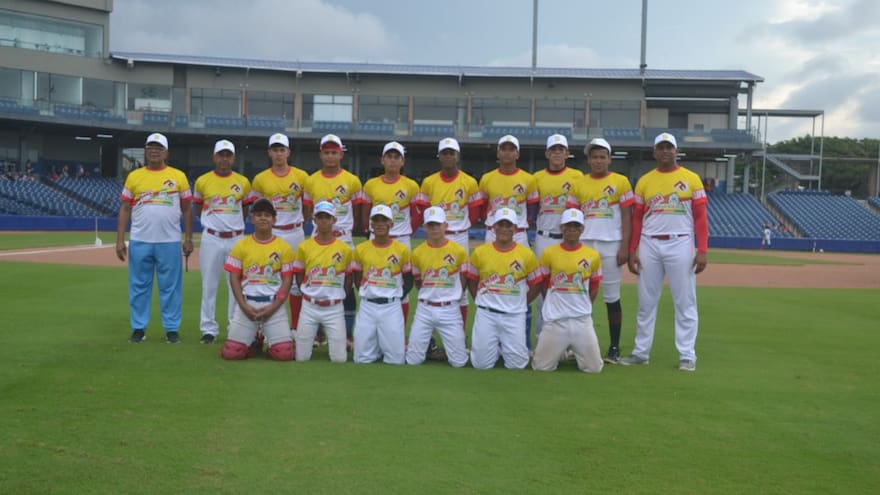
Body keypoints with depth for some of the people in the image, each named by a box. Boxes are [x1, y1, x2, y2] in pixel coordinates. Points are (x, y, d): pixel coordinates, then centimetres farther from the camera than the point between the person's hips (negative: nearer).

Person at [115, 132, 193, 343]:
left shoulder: (178, 176, 5)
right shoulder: (134, 176, 7)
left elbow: (187, 209, 7)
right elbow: (125, 209, 7)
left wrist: (188, 238, 1)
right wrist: (120, 240, 0)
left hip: (170, 243, -1)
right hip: (139, 242, 1)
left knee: (170, 286, 3)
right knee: (139, 286, 7)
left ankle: (172, 329, 11)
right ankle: (138, 328, 16)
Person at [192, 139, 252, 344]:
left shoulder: (243, 182, 3)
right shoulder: (202, 181, 2)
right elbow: (198, 209, 12)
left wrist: (234, 222, 5)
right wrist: (212, 220, 5)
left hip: (237, 238, 1)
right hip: (211, 239, -1)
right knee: (209, 285, 3)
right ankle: (209, 329, 11)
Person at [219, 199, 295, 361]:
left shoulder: (284, 247, 2)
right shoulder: (241, 245, 5)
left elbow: (287, 281, 1)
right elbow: (234, 277, 3)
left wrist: (273, 307, -10)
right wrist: (243, 306, -8)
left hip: (273, 305, -1)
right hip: (246, 304, 1)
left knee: (285, 353, -13)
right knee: (231, 352, -9)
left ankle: (270, 340, 22)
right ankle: (254, 342, 23)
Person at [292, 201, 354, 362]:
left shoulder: (344, 249, -1)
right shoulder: (304, 247, 0)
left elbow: (348, 279, 8)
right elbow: (299, 277, 9)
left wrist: (337, 298, 2)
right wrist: (311, 295, 2)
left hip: (334, 308, 0)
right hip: (309, 307, 1)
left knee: (339, 358, -4)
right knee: (302, 357, 1)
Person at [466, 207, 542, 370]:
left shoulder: (527, 254, -2)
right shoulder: (479, 252, 1)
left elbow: (535, 285, 6)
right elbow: (472, 281, 11)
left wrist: (519, 304, 2)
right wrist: (482, 301, 3)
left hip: (514, 316, 0)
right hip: (486, 314, 1)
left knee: (516, 364, -2)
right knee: (481, 363, -1)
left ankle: (507, 348, 31)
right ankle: (495, 347, 32)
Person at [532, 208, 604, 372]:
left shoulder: (593, 255, 3)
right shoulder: (549, 253, 0)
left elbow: (594, 287, 14)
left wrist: (583, 307, 12)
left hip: (582, 320, 1)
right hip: (555, 320, -1)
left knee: (594, 367, -1)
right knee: (542, 366, -3)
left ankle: (575, 352, 31)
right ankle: (561, 352, 29)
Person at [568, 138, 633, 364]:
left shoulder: (620, 182, 2)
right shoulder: (579, 184, 10)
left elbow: (626, 217, -1)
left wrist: (624, 247, -8)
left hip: (611, 245, -3)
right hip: (584, 245, 3)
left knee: (611, 297, 0)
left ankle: (614, 348, 7)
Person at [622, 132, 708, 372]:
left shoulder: (691, 179, 3)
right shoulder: (644, 181, 9)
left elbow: (700, 217, -1)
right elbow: (637, 218, 9)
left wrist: (702, 250, -9)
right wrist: (632, 250, 2)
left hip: (680, 245, -2)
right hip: (649, 246, 2)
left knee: (685, 302, 0)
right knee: (646, 302, 8)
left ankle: (687, 355, 7)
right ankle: (640, 352, 16)